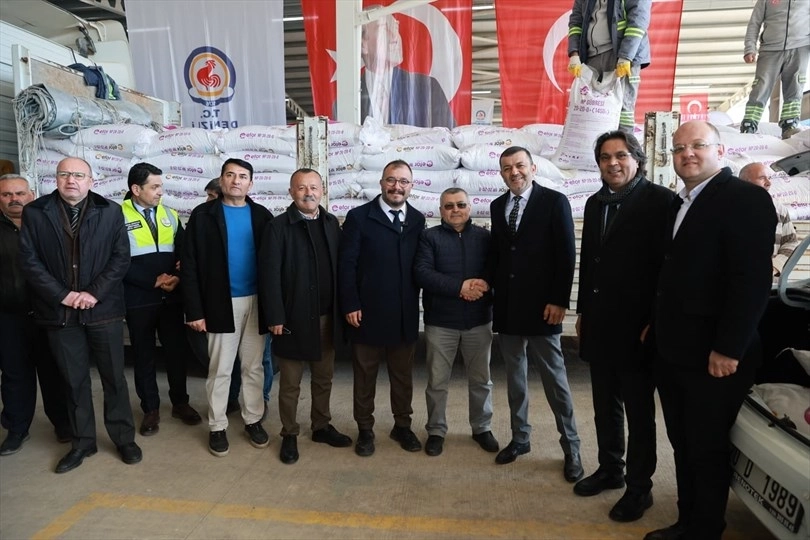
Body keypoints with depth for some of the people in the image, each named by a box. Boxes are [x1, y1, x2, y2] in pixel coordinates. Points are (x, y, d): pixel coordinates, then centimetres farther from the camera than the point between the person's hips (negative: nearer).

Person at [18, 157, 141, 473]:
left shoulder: (110, 211, 2)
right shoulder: (35, 213, 3)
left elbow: (121, 258, -2)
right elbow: (30, 261, -1)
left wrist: (94, 293, -12)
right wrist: (62, 295, -11)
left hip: (103, 309, -1)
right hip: (59, 311, 1)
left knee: (114, 377, 8)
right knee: (74, 380, 11)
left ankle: (124, 439, 22)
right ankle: (83, 442, 26)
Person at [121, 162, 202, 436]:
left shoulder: (170, 216, 8)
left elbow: (184, 253, 7)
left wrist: (177, 277, -12)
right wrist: (154, 281, -16)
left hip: (171, 297, 4)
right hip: (138, 300, -3)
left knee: (177, 351, 10)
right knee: (144, 355, 10)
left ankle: (180, 402, 27)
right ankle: (150, 409, 24)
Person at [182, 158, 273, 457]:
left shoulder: (262, 215, 4)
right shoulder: (203, 215, -2)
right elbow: (189, 265, -4)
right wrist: (195, 310, -10)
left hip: (257, 302, 2)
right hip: (221, 303, -2)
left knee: (254, 367, 12)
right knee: (220, 370, 8)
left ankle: (253, 420, 28)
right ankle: (217, 427, 23)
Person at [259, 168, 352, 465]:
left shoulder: (331, 223, 6)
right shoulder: (279, 226, -8)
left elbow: (339, 267, 6)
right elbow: (270, 275, -12)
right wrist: (275, 317, -16)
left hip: (327, 318, 4)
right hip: (294, 318, -4)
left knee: (324, 378, 17)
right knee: (290, 382, 10)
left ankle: (321, 426, 35)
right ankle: (289, 435, 27)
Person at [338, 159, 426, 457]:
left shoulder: (418, 219, 7)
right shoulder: (358, 217, -4)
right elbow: (346, 265, -7)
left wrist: (417, 302, 2)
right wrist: (350, 306, -12)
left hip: (405, 315, 3)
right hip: (368, 313, -3)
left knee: (403, 375, 15)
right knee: (365, 375, 12)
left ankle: (402, 426, 33)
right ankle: (365, 429, 28)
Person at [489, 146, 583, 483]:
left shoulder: (554, 201, -4)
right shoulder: (497, 206, 11)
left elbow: (566, 255, -8)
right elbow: (497, 252, 12)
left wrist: (559, 301, -13)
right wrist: (495, 291, 5)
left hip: (542, 306, -5)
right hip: (507, 306, 5)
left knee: (554, 377, 4)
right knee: (514, 375, 13)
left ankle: (571, 446, 19)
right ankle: (520, 438, 28)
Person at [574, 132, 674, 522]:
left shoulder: (660, 200, -9)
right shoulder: (594, 203, 11)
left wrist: (655, 323, -16)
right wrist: (583, 312, 14)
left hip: (636, 325, -6)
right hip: (599, 324, 6)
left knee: (639, 410, 9)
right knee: (605, 404, 16)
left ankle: (639, 486, 24)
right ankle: (610, 469, 34)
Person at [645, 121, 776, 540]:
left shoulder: (745, 198, -10)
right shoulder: (679, 204, 15)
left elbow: (753, 278, -19)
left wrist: (728, 349, -22)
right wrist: (656, 325, 11)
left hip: (714, 355, -7)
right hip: (672, 352, 7)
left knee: (708, 449, 8)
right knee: (683, 445, 16)